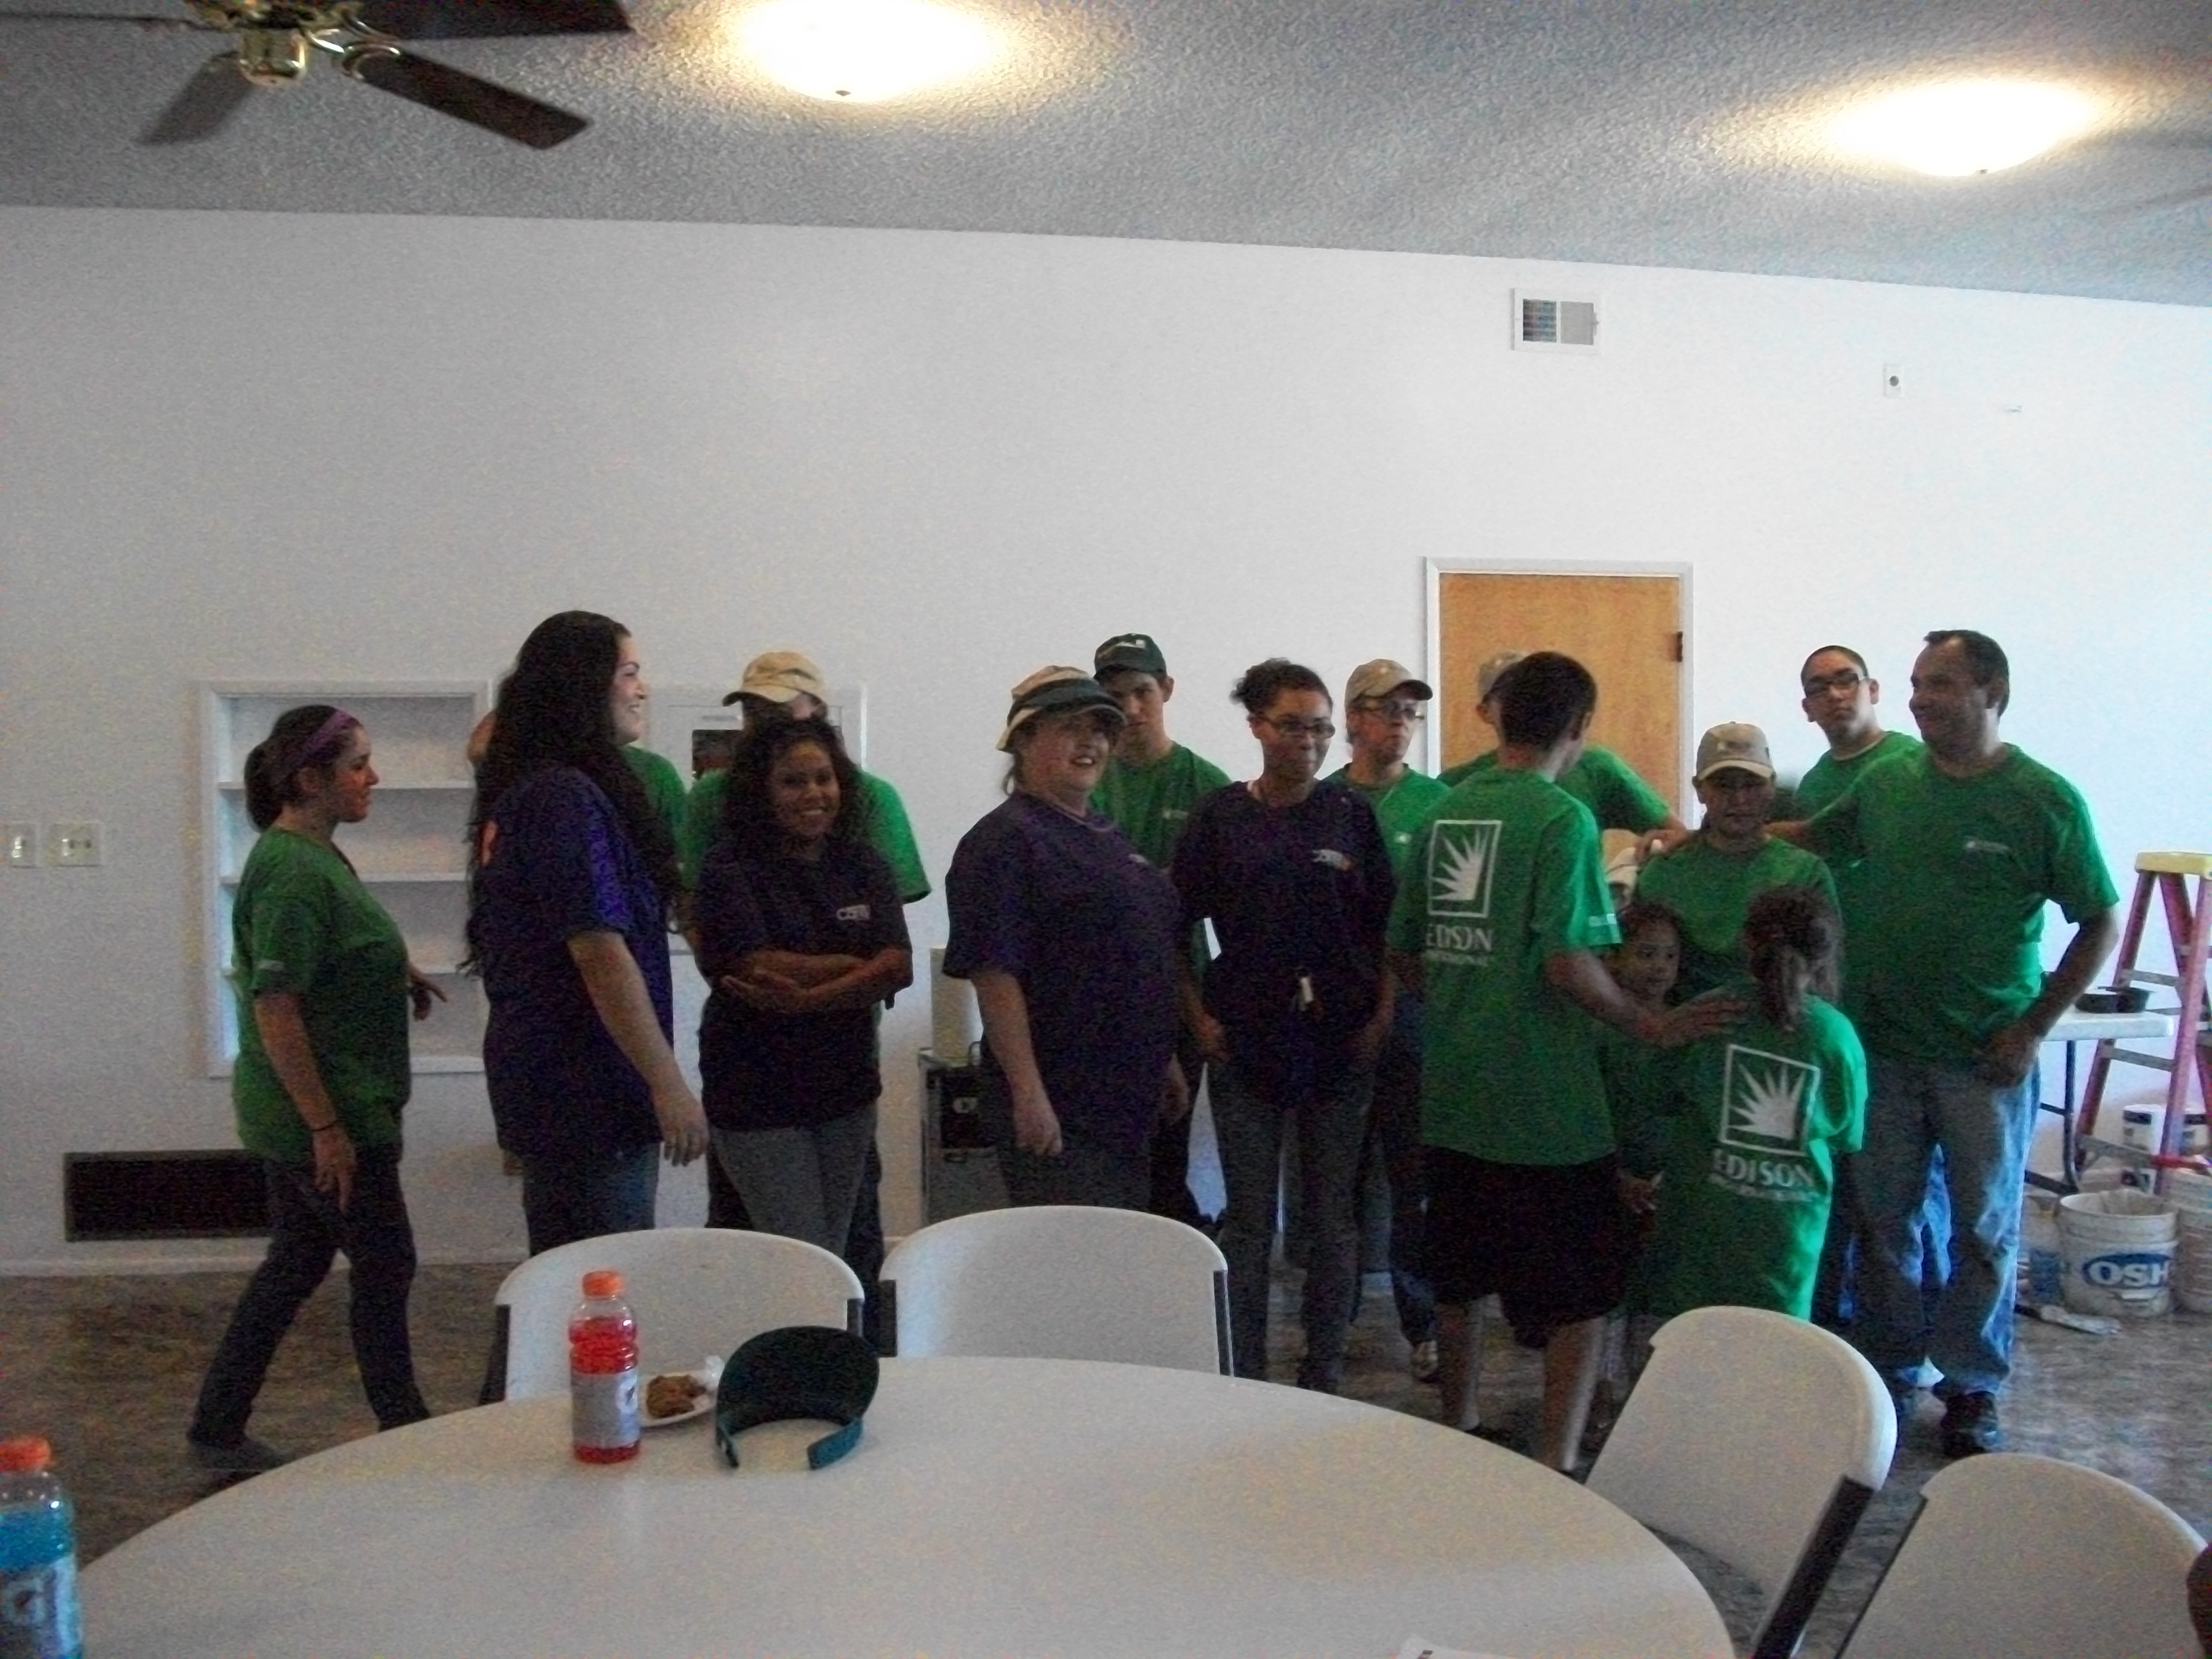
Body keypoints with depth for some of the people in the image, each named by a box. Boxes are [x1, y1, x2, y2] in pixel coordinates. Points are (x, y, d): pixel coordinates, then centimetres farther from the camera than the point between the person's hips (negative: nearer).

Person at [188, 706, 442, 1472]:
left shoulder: (315, 855, 9)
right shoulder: (294, 873, -21)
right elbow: (275, 1010, -23)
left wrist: (394, 970, 8)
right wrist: (328, 1128, -22)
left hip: (288, 1118, 10)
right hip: (325, 1115, -10)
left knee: (297, 1262, 17)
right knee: (385, 1267, 3)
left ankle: (218, 1430, 27)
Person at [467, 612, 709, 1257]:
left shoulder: (522, 790, 12)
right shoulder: (567, 798, -18)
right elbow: (602, 955, -23)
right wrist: (668, 1083, -22)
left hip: (539, 1072, 10)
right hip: (584, 1084, -10)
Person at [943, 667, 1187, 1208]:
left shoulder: (1107, 836, 15)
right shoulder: (1004, 840, -13)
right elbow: (994, 976, -20)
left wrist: (1165, 1059, 21)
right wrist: (1028, 1094, -23)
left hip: (1127, 1100, 9)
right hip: (1058, 1111, -9)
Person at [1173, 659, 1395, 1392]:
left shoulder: (1352, 815, 3)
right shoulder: (1219, 816, 0)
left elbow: (1387, 931, 6)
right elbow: (1175, 929, 2)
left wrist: (1381, 1018, -3)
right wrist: (1200, 1018, -5)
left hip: (1341, 1043, 1)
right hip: (1246, 1043, -1)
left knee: (1333, 1218, 9)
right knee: (1248, 1220, 5)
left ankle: (1324, 1376, 21)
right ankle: (1243, 1379, 16)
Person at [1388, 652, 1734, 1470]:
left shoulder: (1446, 812, 7)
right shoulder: (1562, 818, -12)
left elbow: (1405, 950, 12)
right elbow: (1566, 963, -20)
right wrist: (1650, 1026, -8)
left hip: (1454, 1094, 7)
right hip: (1546, 1098, -7)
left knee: (1459, 1276, 18)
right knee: (1581, 1288, 5)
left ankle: (1459, 1430, 32)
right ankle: (1556, 1462, 5)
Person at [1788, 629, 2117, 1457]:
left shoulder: (2046, 800, -9)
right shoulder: (1887, 784, 1)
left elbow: (2099, 924, -3)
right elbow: (1809, 837, 18)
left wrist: (2034, 1028, -9)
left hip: (1987, 1058, -3)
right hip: (1887, 1046, 3)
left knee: (1985, 1228, 9)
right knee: (1884, 1218, 12)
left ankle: (1972, 1386, 26)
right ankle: (1890, 1372, 29)